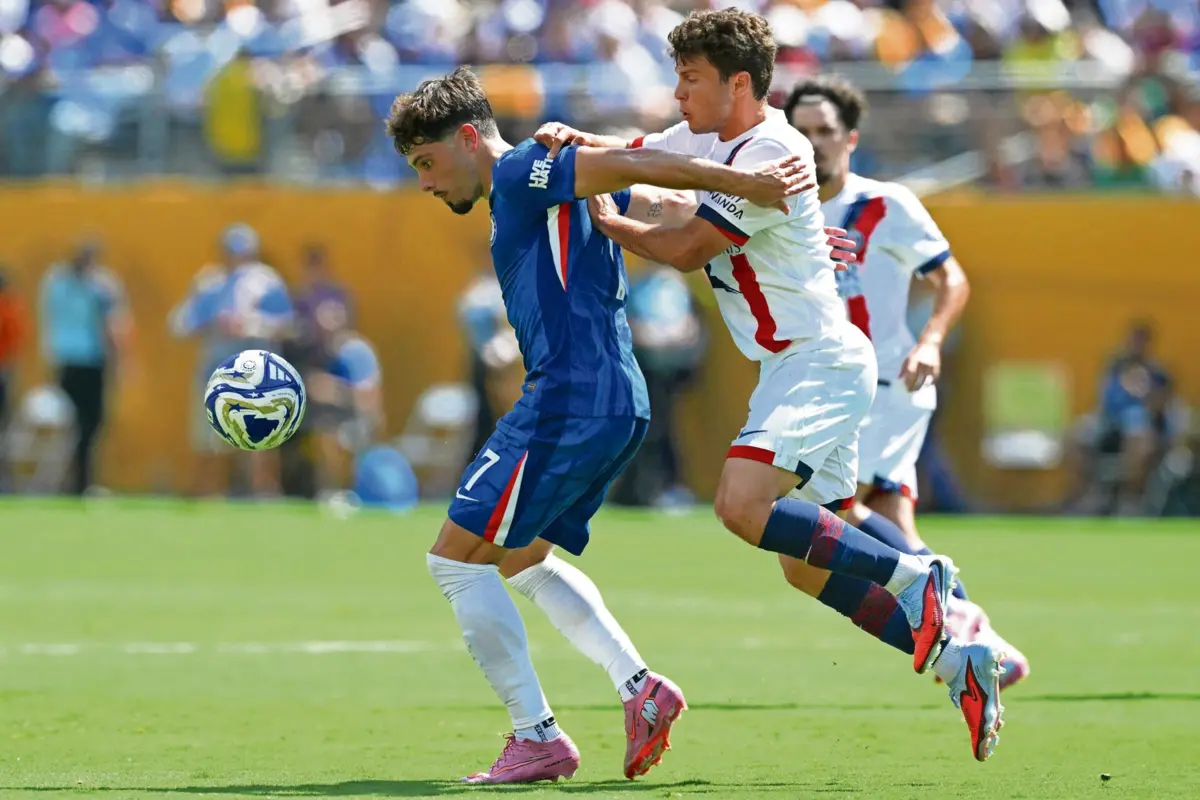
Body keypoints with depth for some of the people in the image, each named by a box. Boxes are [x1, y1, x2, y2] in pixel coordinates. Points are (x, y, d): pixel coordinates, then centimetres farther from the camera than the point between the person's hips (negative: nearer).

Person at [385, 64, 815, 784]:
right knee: (521, 561, 24)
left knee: (457, 559, -4)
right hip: (618, 406, 11)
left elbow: (634, 169, -15)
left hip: (569, 398, -11)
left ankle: (539, 739, -6)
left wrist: (746, 185, -21)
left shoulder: (521, 172, -5)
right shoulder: (538, 193, 23)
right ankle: (640, 687, 9)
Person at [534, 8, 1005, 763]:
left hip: (822, 364, -10)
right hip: (795, 369, 10)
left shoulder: (768, 154, -18)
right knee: (807, 568, 7)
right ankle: (959, 660, 12)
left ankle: (914, 574, -18)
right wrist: (572, 139, -1)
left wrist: (611, 224, -1)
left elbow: (688, 249, -17)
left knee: (742, 504, -27)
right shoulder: (709, 137, 10)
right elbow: (628, 156, 21)